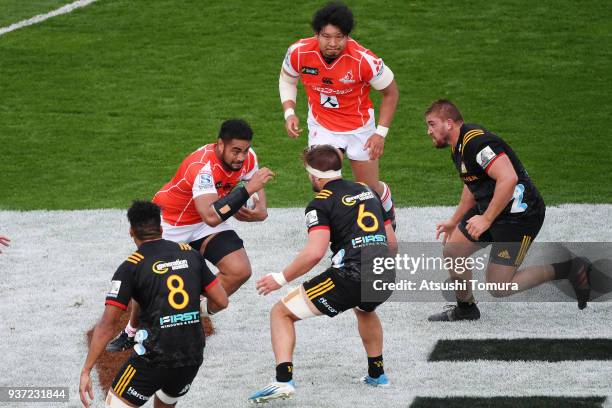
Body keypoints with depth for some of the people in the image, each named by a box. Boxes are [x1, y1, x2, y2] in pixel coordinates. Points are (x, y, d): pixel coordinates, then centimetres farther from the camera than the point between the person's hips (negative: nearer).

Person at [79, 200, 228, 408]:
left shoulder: (130, 268, -6)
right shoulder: (190, 254, 6)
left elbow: (107, 325, -9)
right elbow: (221, 301, 8)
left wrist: (86, 371, -7)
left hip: (154, 359, -5)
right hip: (192, 358, 5)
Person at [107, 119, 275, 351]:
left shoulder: (247, 157, -17)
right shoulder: (202, 167, -39)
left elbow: (254, 184, 7)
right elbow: (211, 217, -51)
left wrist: (260, 210, -14)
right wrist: (247, 189, -52)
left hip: (205, 222, 5)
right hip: (169, 222, -5)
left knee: (240, 271, -16)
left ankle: (199, 312, 5)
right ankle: (132, 331, 34)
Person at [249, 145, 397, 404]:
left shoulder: (321, 204, 0)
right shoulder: (368, 191, 21)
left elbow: (314, 253, -14)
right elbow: (392, 242, 23)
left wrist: (281, 278, -4)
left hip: (350, 278, -7)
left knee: (281, 313, 6)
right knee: (364, 309, 44)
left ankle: (283, 380, -10)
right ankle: (376, 373, 47)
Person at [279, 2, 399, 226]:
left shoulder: (364, 60, -29)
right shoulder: (299, 52, -22)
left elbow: (391, 92, -11)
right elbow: (287, 79, 3)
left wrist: (381, 132, -14)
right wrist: (289, 112, -10)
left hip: (359, 127, -1)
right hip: (321, 126, 1)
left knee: (370, 189, 11)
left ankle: (388, 209, 47)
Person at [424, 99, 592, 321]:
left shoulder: (476, 141, -23)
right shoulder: (458, 146, 11)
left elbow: (508, 179, -32)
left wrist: (486, 219, -28)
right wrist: (454, 221, 31)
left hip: (520, 214, -10)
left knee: (499, 288, -8)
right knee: (452, 252, 8)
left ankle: (571, 269, 0)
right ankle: (465, 309, 28)